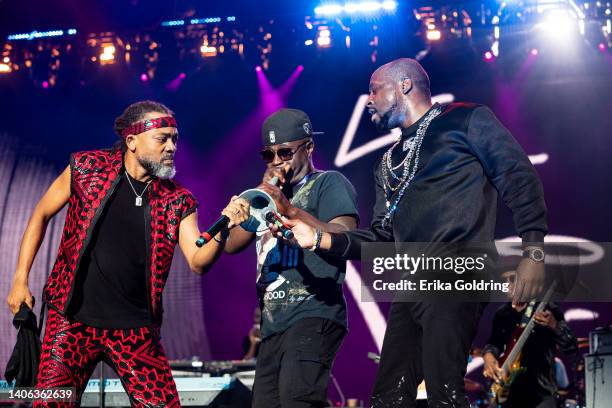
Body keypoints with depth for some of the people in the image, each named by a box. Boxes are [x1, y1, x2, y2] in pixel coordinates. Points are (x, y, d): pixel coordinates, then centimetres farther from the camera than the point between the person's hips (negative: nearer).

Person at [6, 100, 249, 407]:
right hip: (72, 321, -1)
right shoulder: (87, 168, -2)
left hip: (136, 330, 2)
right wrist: (20, 280, 3)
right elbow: (41, 215, 8)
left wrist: (223, 228, -26)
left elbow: (198, 262, -6)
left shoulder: (177, 201, 2)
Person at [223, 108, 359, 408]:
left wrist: (290, 210, -23)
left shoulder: (329, 183, 4)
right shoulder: (273, 192, 25)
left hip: (313, 316, -8)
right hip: (272, 324, 8)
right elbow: (232, 245, 13)